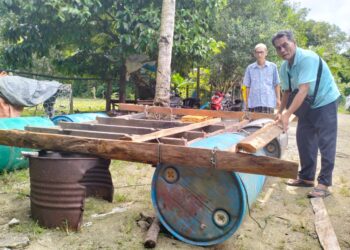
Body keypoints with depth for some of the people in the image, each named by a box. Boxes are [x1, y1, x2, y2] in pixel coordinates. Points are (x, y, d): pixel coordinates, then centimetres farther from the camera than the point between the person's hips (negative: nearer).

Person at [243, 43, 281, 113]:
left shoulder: (273, 67, 3)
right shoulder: (250, 68, 5)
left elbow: (276, 84, 6)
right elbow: (247, 86, 8)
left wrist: (278, 99, 1)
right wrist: (247, 101, 5)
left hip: (269, 102, -1)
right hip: (254, 103, 1)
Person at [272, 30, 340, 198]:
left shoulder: (308, 58, -28)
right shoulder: (284, 67, -3)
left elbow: (303, 90, -35)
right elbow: (287, 91, 9)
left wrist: (288, 114, -41)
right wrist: (280, 113, 7)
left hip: (325, 101, -8)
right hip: (308, 104, 8)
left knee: (325, 143, -7)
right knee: (304, 140, 10)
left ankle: (324, 184, -2)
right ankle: (306, 177, 21)